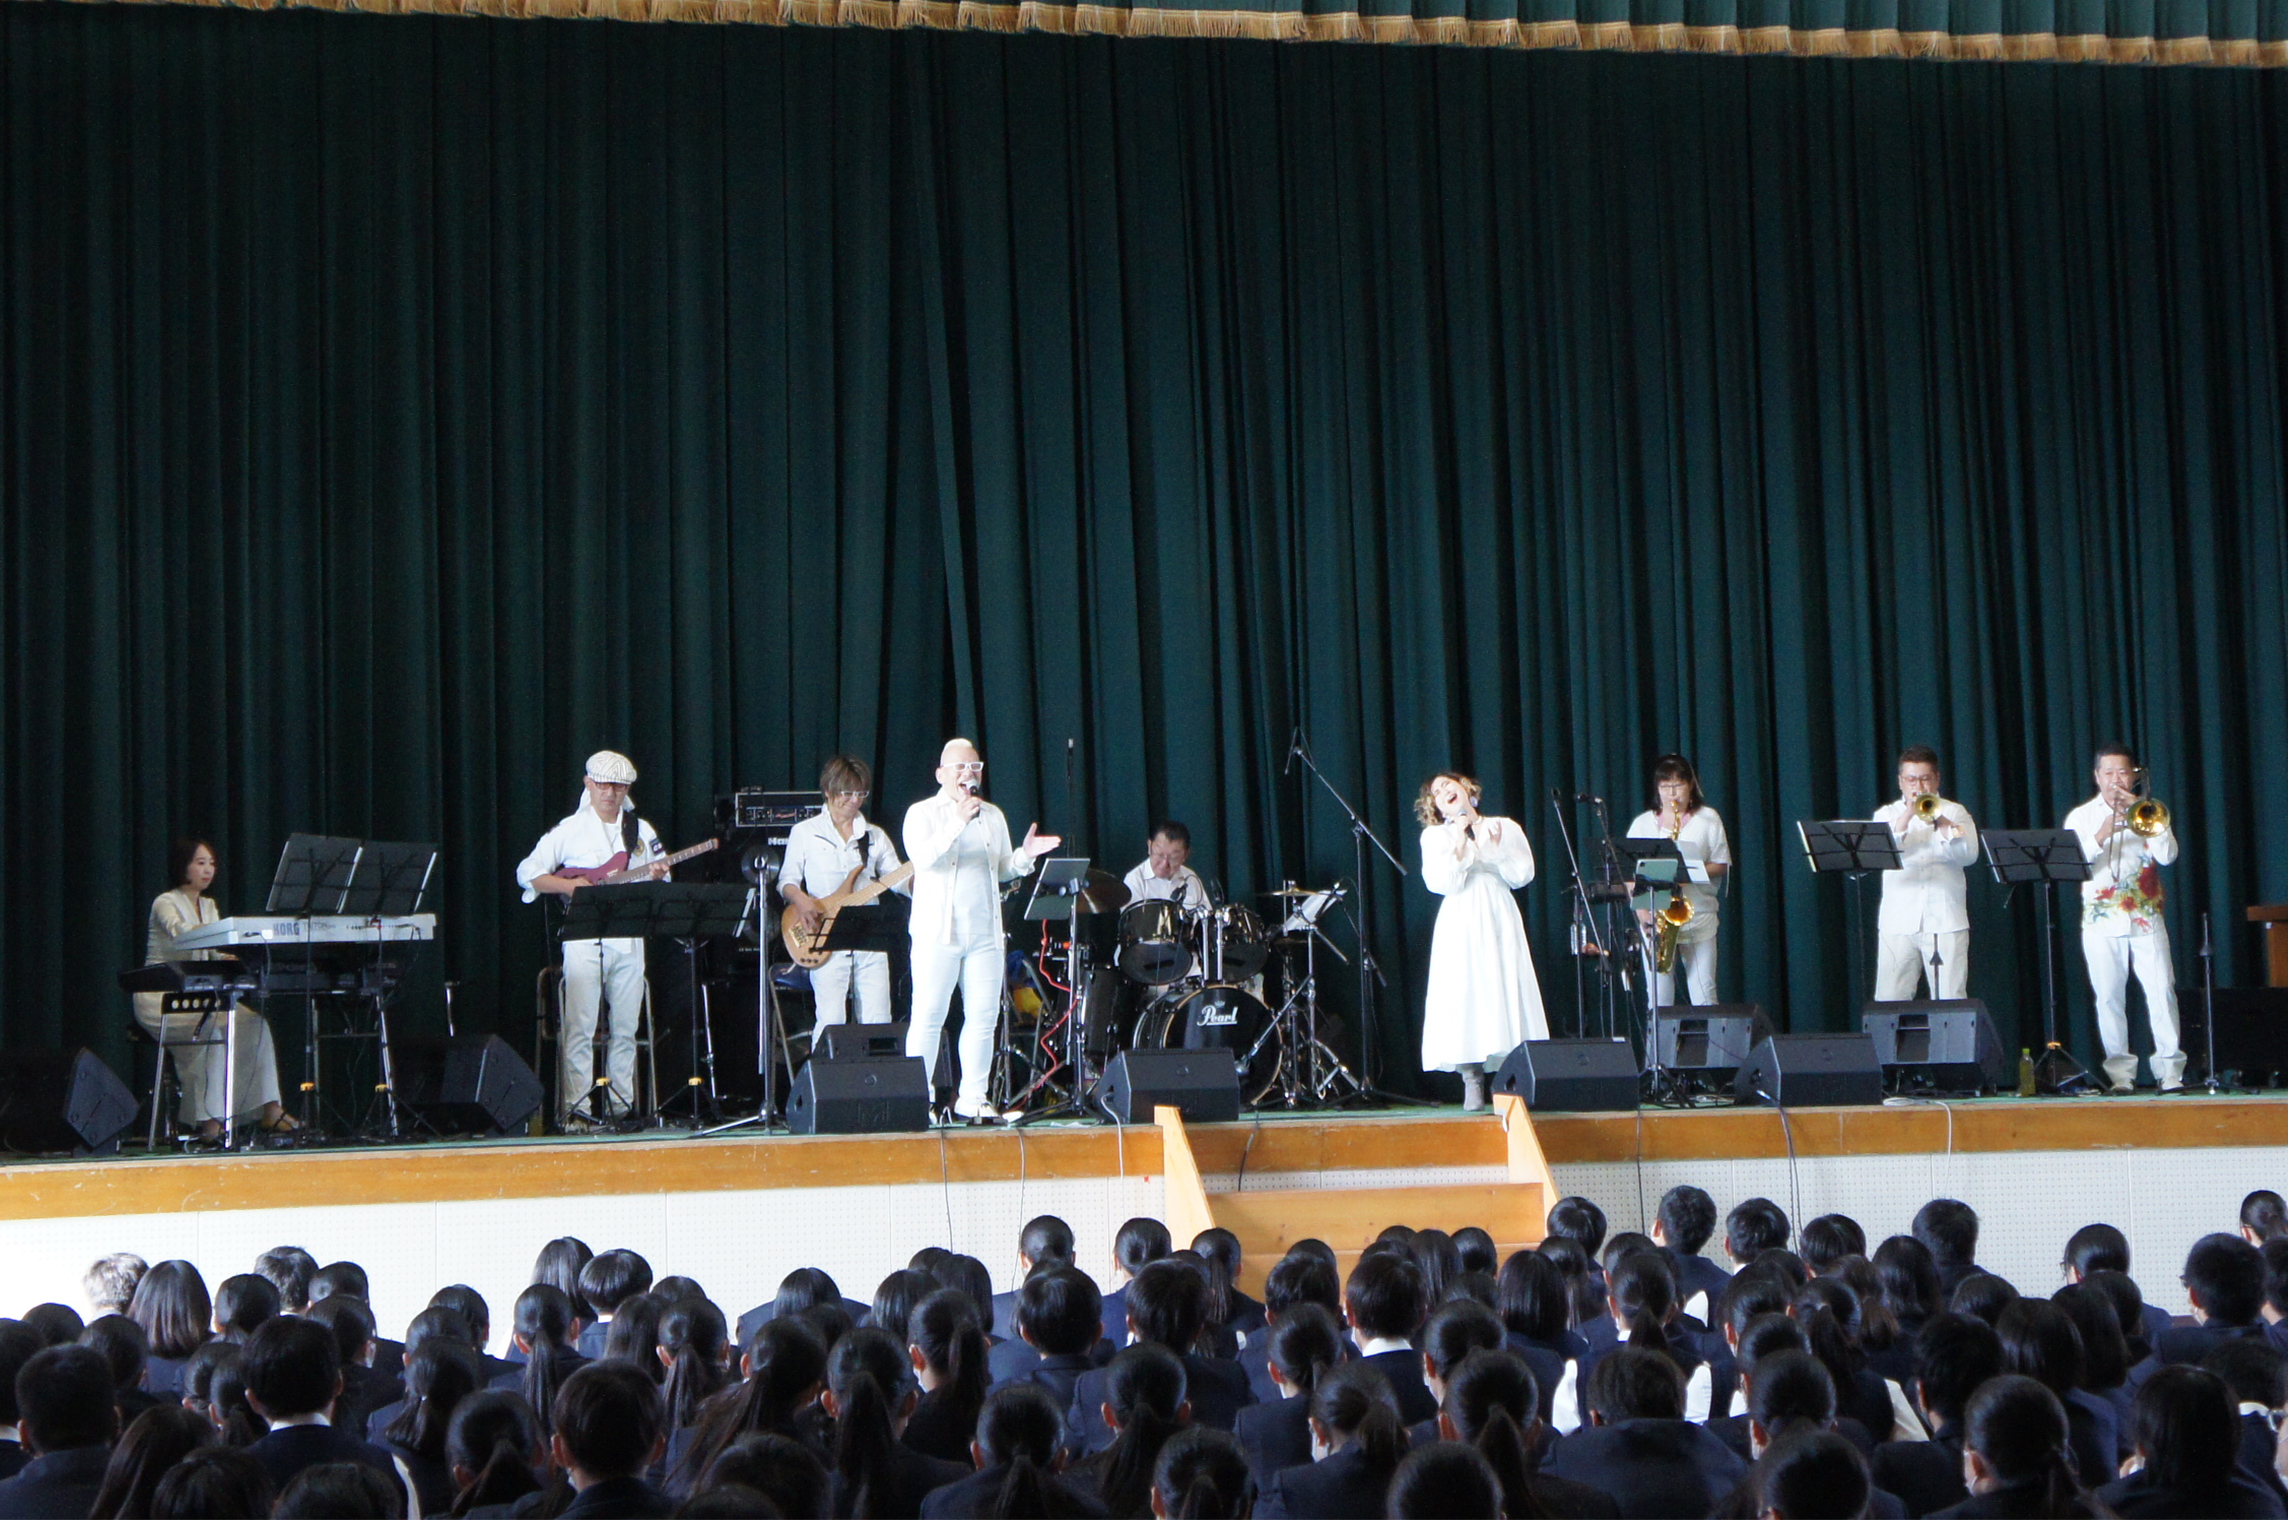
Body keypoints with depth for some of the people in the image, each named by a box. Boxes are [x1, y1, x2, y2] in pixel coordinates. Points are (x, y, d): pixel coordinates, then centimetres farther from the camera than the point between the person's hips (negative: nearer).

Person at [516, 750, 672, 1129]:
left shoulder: (641, 830, 15)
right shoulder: (570, 829, 4)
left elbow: (662, 888, 18)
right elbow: (527, 873, 3)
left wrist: (658, 878, -5)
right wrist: (570, 885, -11)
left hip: (629, 938, 4)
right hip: (584, 939, -4)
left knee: (626, 1027, 5)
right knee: (578, 1028, -9)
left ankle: (620, 1106, 11)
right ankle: (575, 1109, -9)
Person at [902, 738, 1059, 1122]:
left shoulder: (993, 816, 18)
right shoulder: (922, 813, 1)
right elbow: (924, 858, -17)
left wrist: (1024, 856, 1)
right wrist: (958, 822, -27)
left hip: (984, 933, 5)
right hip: (938, 932, -5)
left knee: (983, 1017, 2)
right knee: (928, 1017, -6)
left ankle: (972, 1097, 10)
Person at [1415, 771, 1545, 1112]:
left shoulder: (1505, 828, 14)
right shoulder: (1435, 836, 11)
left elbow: (1522, 876, 4)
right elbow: (1441, 883, -4)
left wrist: (1497, 847, -7)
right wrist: (1460, 843, -9)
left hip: (1500, 920, 1)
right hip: (1461, 925, -1)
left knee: (1506, 991, -8)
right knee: (1464, 996, -10)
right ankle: (1472, 1085, -9)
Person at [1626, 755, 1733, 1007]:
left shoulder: (1707, 819, 8)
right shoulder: (1643, 823, 11)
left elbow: (1721, 866, 4)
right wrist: (1642, 913, -8)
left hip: (1698, 917, -1)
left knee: (1703, 995, -5)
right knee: (1659, 999, -1)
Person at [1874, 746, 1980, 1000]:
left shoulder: (1954, 812, 13)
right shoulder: (1886, 814, 14)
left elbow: (1969, 854, -4)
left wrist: (1940, 821, -14)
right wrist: (1908, 814, -13)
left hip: (1945, 922, 0)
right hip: (1898, 924, 1)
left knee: (1950, 1003, -6)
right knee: (1889, 1002, -5)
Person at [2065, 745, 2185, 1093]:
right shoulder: (2081, 816, 10)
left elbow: (2168, 855, -3)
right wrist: (2102, 834, -16)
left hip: (2146, 920, 0)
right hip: (2101, 923, 0)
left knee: (2162, 993, -9)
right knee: (2109, 998, -2)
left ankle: (2170, 1069, -6)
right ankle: (2120, 1072, 3)